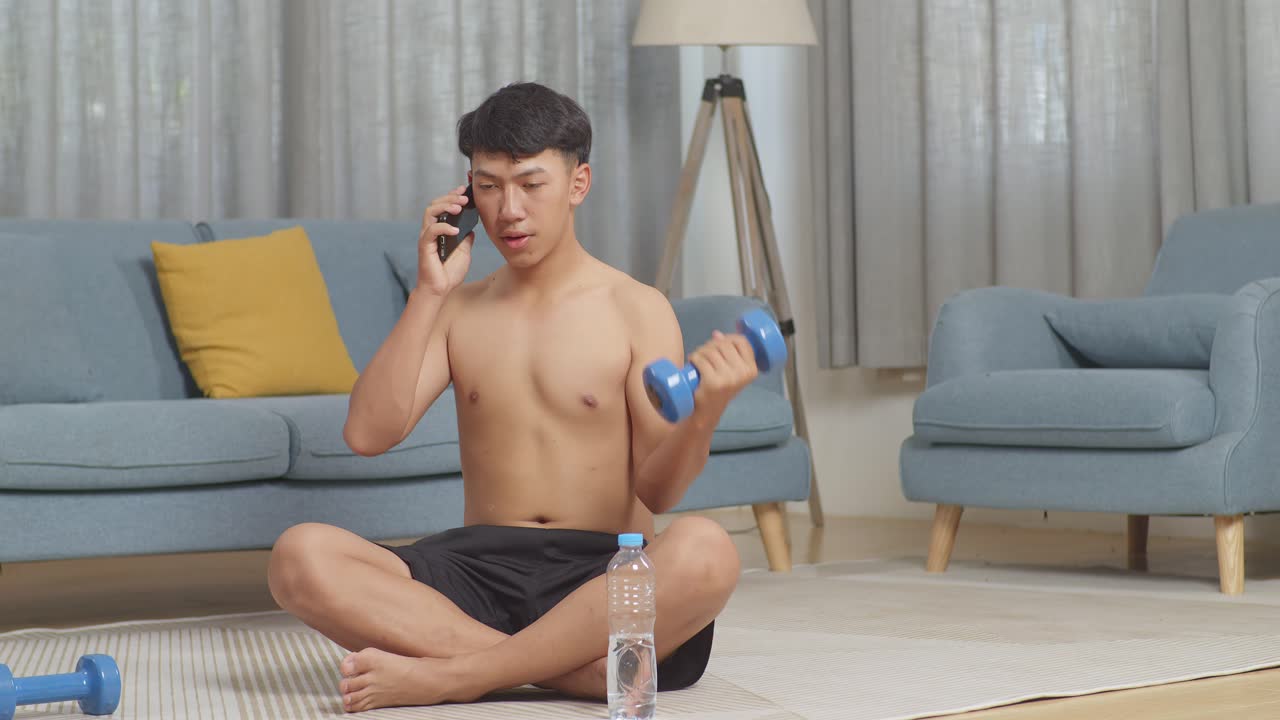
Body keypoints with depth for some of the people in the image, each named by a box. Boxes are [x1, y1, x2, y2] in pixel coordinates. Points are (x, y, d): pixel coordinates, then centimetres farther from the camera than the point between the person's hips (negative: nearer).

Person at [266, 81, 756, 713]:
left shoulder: (637, 310, 4)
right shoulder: (457, 309, 14)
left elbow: (655, 489, -2)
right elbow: (368, 434, 0)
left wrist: (704, 416, -23)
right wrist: (429, 292, -3)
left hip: (601, 574, -2)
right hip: (479, 569, 2)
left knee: (704, 550, -37)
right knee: (299, 555, -26)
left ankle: (444, 675, -30)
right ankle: (575, 666, -30)